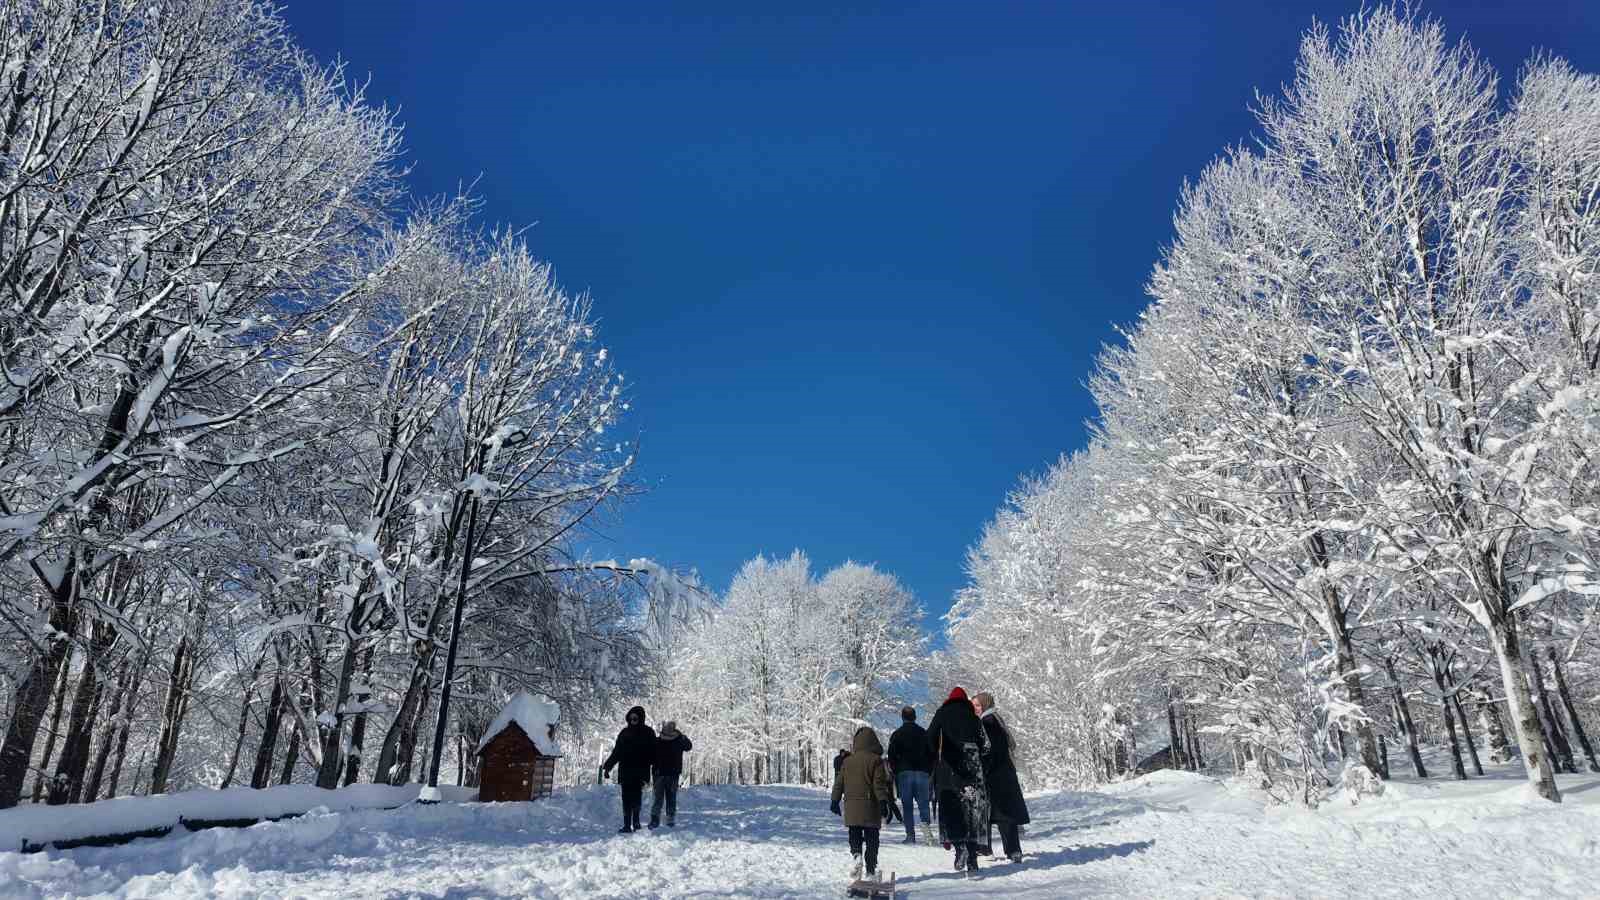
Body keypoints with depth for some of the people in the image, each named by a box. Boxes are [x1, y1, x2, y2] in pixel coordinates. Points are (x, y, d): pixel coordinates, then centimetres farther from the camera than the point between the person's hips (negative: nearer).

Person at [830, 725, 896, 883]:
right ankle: (871, 872, 6)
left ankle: (855, 854, -14)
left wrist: (835, 800, 19)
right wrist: (883, 802, -9)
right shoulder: (876, 760, -5)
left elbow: (839, 782, 11)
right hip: (870, 807, -3)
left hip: (851, 807, 3)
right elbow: (879, 784, -10)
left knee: (855, 836, 14)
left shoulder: (847, 760, 7)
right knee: (871, 840, 7)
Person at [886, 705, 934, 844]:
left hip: (904, 773, -2)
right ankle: (926, 823, -22)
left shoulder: (897, 734, 2)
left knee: (907, 806, 3)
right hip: (922, 773, 2)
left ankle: (910, 835, -3)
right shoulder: (924, 733, 9)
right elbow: (932, 754, 10)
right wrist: (929, 773, 16)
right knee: (923, 803, 4)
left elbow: (891, 756, 1)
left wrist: (895, 772, 12)